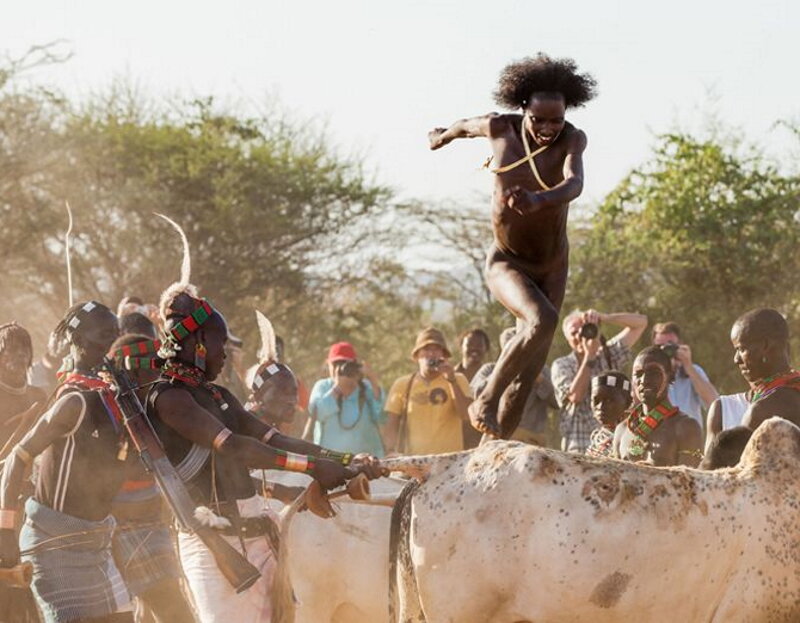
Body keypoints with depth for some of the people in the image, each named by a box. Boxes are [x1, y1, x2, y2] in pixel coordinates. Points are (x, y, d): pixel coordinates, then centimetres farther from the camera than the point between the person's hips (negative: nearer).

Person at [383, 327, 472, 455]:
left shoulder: (458, 381, 7)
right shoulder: (402, 385, 10)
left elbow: (466, 415, -6)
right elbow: (392, 425, 7)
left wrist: (452, 381, -12)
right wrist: (391, 452, -8)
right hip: (413, 459, 1)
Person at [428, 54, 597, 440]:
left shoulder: (572, 140, -18)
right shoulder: (500, 129, -14)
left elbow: (574, 184, -38)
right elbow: (467, 126, 10)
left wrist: (538, 201, -59)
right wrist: (443, 136, 33)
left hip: (551, 267, 2)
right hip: (506, 262, -2)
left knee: (529, 372, 3)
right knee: (542, 320, -31)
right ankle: (485, 402, -18)